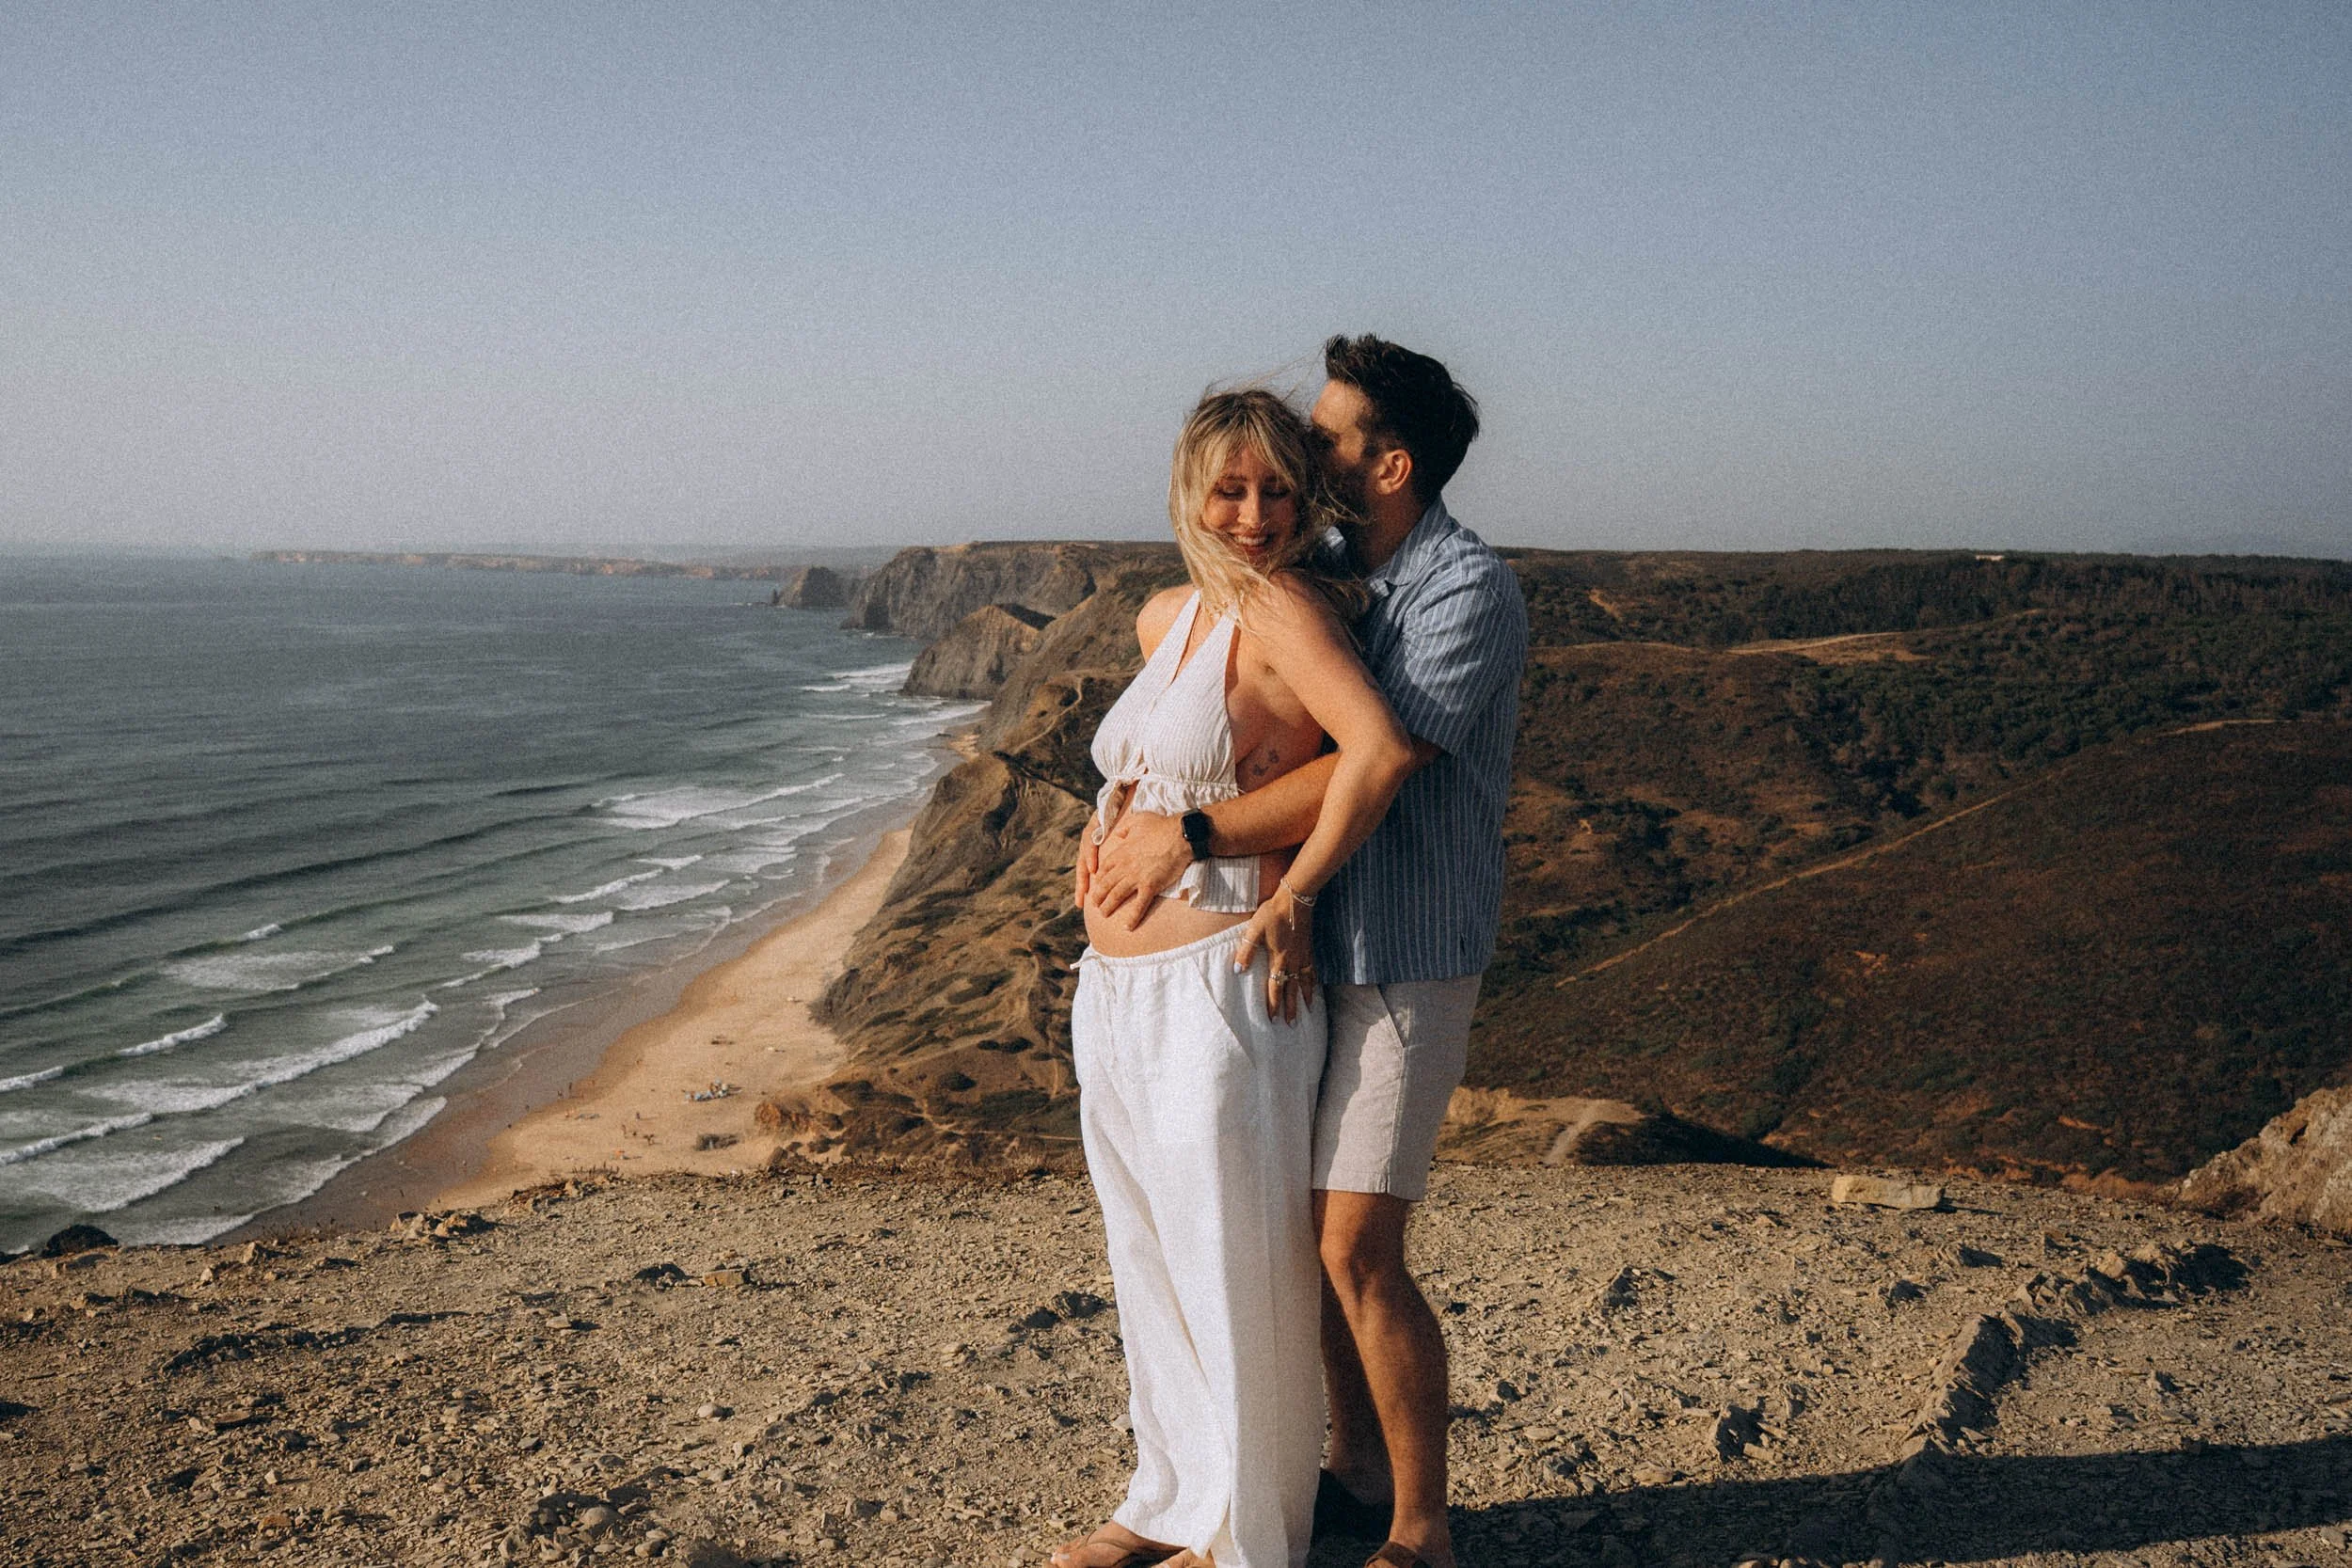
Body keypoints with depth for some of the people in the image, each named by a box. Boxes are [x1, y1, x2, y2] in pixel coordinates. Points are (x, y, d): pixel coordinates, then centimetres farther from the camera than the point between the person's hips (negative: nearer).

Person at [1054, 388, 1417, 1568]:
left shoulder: (1282, 605, -13)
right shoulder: (1162, 619, 11)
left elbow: (1380, 748, -27)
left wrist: (1290, 898, -18)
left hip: (1218, 990, -9)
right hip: (1113, 991, 9)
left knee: (1236, 1278, 5)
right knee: (1149, 1265, 20)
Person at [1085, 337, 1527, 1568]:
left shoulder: (1468, 592, -16)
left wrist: (1189, 837, -25)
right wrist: (1121, 811, -2)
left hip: (1405, 958, -8)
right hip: (1314, 946, 8)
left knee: (1358, 1251, -7)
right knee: (1310, 1225, 13)